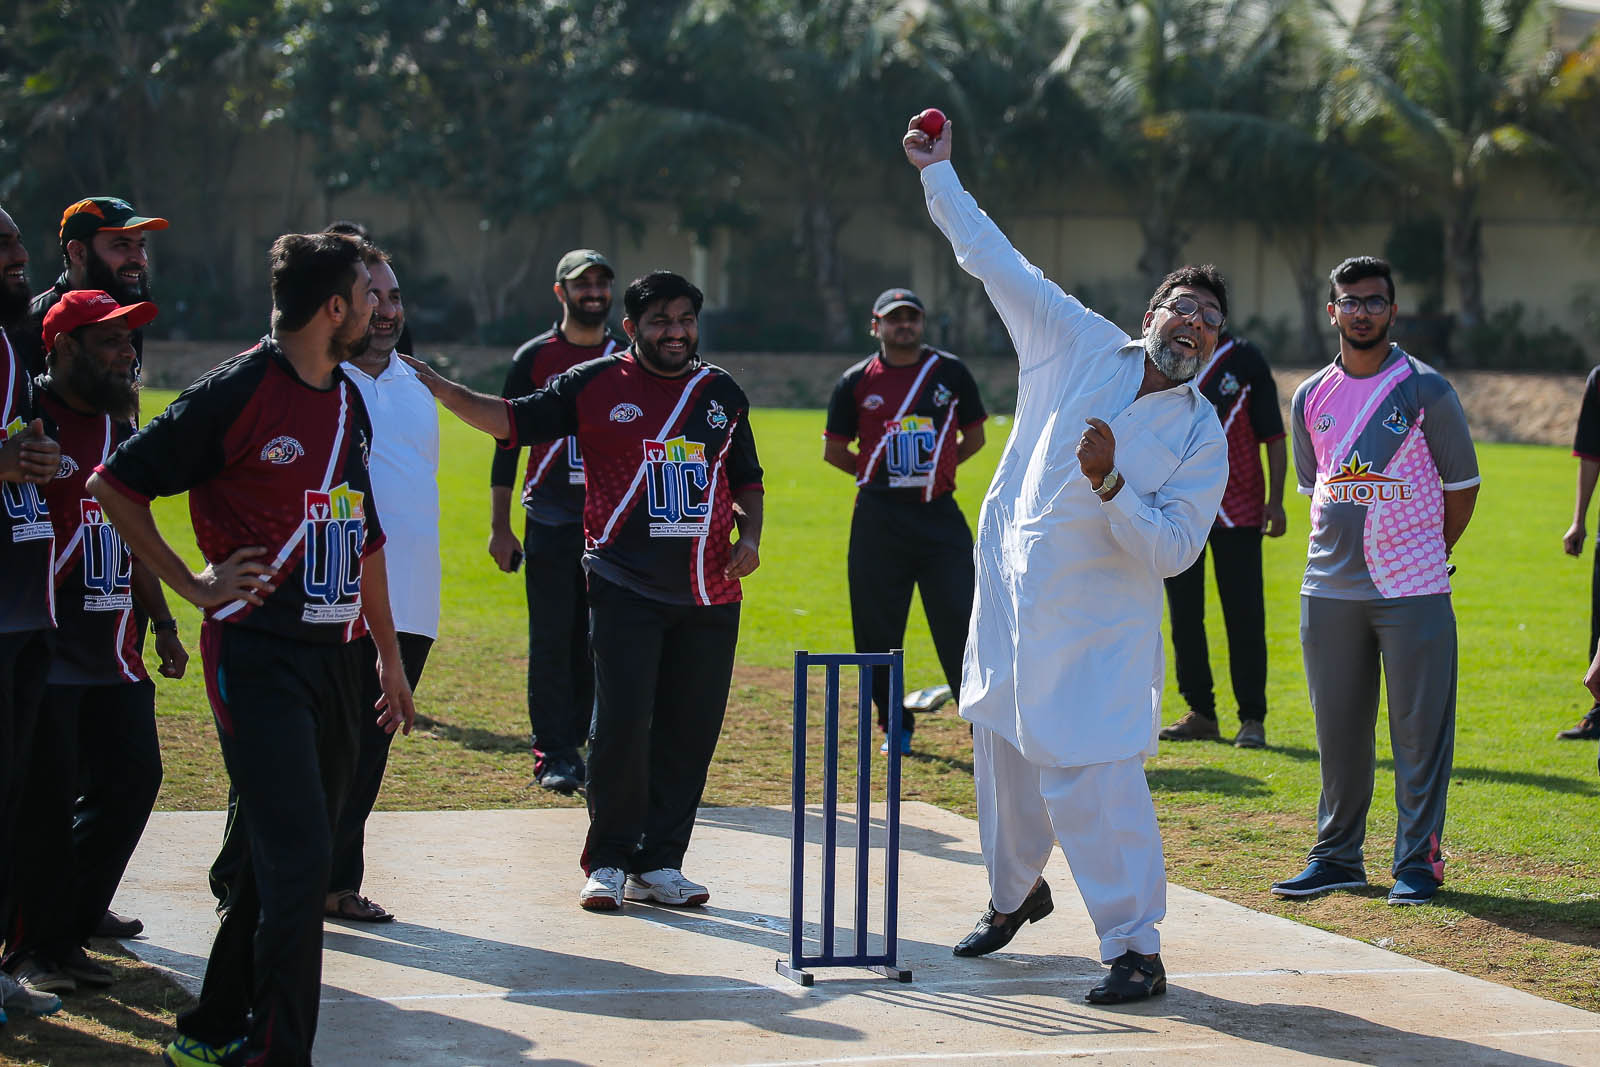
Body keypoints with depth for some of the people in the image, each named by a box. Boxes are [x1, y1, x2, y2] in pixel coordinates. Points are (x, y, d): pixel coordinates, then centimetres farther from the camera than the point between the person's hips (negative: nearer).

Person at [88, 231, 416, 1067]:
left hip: (335, 652, 8)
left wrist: (389, 656, 23)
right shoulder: (238, 392, -11)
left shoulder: (349, 402, 14)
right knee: (297, 858, -13)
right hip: (257, 652, -8)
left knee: (287, 856, 11)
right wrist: (193, 584, -6)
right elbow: (115, 484, -7)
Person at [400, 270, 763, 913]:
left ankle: (659, 863, 14)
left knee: (690, 730, 4)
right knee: (621, 726, -9)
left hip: (710, 592, 4)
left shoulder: (723, 393, 13)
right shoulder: (593, 385, 2)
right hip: (626, 587, -4)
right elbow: (512, 421, 1)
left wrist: (749, 537, 6)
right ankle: (609, 862, 6)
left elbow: (745, 479, 23)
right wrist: (436, 387, -9)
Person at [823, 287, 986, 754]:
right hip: (879, 518, 0)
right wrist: (880, 476, 7)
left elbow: (974, 436, 16)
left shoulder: (951, 372, 6)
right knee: (878, 629, 3)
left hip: (941, 516, 0)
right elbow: (834, 449, 12)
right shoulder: (856, 382, 3)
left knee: (961, 622, -7)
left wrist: (933, 470, 9)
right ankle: (895, 724, 18)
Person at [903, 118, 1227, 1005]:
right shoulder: (1080, 347, 0)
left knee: (1093, 778, -13)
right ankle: (1013, 893, 42)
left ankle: (1136, 948, -6)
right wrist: (937, 173, 5)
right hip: (1011, 598, 4)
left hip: (1100, 627, -4)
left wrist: (1110, 485, -26)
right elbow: (993, 259, 5)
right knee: (1005, 756, 17)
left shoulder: (1203, 436, -6)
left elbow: (1172, 550, -13)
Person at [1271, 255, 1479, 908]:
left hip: (1413, 590, -4)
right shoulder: (1311, 397, 9)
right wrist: (1340, 552, 13)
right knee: (1337, 731, 8)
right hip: (1329, 589, 4)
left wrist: (1425, 555, 8)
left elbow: (1463, 485, 5)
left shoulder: (1426, 390, -2)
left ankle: (1418, 862, 4)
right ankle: (1336, 857, 17)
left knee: (1420, 730, -3)